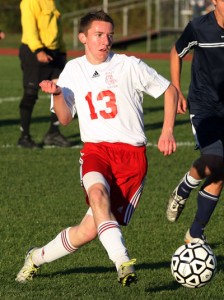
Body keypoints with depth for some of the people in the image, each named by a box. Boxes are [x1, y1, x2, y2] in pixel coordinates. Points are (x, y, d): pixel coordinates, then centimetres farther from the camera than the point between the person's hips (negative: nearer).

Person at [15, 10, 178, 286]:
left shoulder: (129, 66, 2)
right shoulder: (73, 70, 12)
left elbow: (170, 91, 11)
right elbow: (65, 119, 12)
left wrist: (167, 132, 1)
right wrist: (56, 94, -7)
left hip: (132, 154, -2)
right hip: (95, 149, 2)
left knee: (90, 229, -11)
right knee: (97, 191, -37)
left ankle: (37, 258, 13)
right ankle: (123, 263, -45)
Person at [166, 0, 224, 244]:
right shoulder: (199, 28, -11)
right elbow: (176, 53, 8)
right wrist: (176, 92, 6)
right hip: (204, 105, -3)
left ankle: (195, 234, 16)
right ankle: (182, 191, 7)